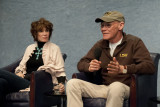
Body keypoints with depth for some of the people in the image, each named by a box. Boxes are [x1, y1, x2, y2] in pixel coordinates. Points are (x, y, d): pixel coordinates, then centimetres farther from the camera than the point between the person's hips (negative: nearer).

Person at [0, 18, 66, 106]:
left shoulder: (54, 48, 15)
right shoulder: (30, 48, 28)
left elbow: (59, 70, 9)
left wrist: (62, 83, -10)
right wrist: (19, 72, 1)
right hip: (24, 81, 5)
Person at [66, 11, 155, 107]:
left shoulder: (134, 42, 1)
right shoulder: (100, 45, 16)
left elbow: (150, 66, -12)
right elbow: (81, 64, 18)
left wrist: (123, 69, -27)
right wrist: (90, 67, -10)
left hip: (126, 88, -5)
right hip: (104, 88, 5)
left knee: (116, 86, -41)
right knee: (72, 83, -15)